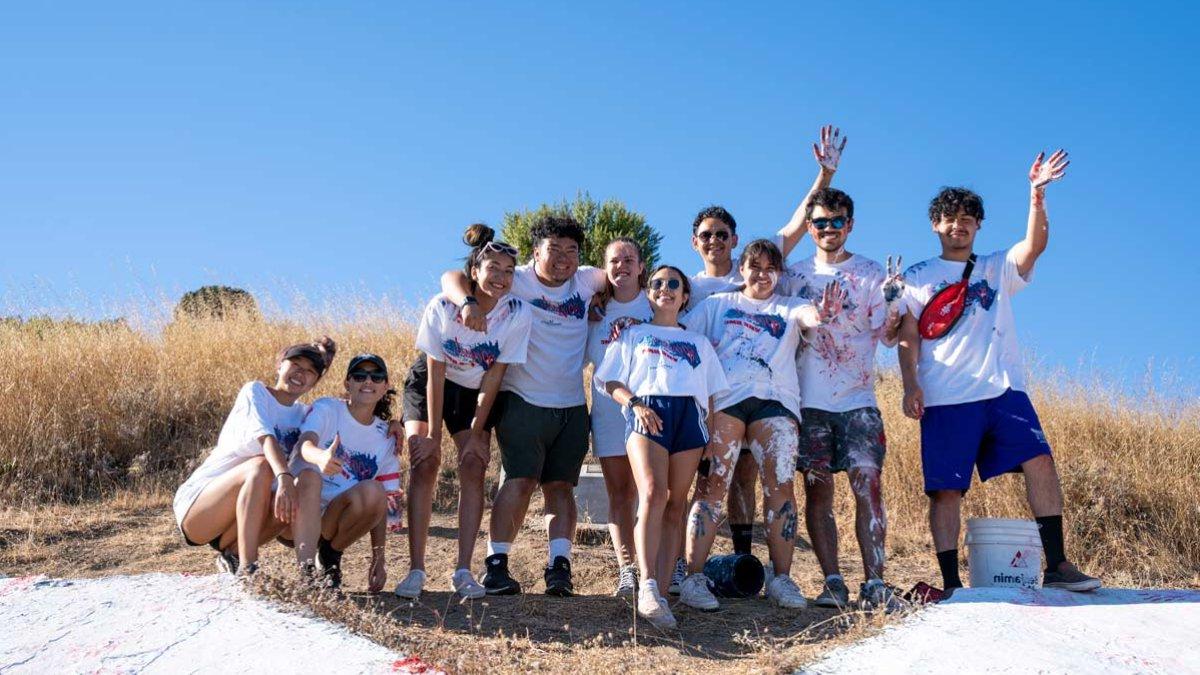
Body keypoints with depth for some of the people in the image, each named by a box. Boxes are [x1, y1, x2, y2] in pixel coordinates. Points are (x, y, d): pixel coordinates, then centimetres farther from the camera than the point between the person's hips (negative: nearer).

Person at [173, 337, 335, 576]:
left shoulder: (304, 415, 11)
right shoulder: (255, 391, -8)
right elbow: (264, 436, -27)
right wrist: (284, 477, -45)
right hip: (196, 503, -6)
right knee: (261, 466, -32)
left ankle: (231, 553, -4)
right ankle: (246, 569, -36)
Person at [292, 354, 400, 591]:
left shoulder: (386, 438, 8)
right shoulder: (327, 409, -1)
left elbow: (381, 504, 8)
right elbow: (305, 444, -23)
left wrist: (379, 558, -1)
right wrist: (321, 457, -48)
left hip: (336, 519, 3)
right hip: (300, 511, -3)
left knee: (373, 491, -27)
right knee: (309, 475, -34)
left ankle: (330, 556, -5)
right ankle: (305, 569, -38)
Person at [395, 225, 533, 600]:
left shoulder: (518, 314, -23)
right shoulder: (442, 307, -27)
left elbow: (493, 377, -16)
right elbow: (435, 374, -22)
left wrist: (476, 434, -14)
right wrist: (433, 435, -20)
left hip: (476, 392, 2)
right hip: (429, 384, -2)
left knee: (473, 467, -11)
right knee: (424, 463, -15)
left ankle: (463, 572, -7)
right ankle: (416, 570, -13)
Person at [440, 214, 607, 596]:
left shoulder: (584, 282, 8)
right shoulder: (516, 281, -3)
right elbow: (452, 277, -7)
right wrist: (468, 302, -29)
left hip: (572, 407, 4)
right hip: (524, 402, -4)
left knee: (560, 485, 3)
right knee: (520, 480, -12)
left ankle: (559, 565, 0)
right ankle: (496, 565, -11)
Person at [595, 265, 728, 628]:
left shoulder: (699, 342, 29)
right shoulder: (633, 334, 24)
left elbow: (712, 393, 22)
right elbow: (610, 381, 12)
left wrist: (713, 433, 7)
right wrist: (634, 404, -7)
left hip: (690, 415, 3)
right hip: (647, 412, -3)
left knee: (675, 505, -6)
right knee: (653, 494, -24)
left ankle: (660, 589, -7)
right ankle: (647, 588, -33)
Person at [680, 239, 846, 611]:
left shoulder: (789, 307, 22)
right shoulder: (718, 304, 25)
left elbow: (807, 314, -1)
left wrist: (820, 314, -26)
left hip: (775, 399, 1)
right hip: (724, 398, -1)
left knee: (781, 485, -10)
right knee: (712, 484, -10)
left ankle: (782, 579, -6)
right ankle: (693, 578, -12)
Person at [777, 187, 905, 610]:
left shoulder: (870, 273, 8)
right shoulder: (794, 276, 13)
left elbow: (888, 336, 1)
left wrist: (893, 303, -18)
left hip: (857, 398, -1)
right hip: (808, 399, 2)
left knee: (868, 483, -10)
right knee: (818, 488, -2)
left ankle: (874, 584, -11)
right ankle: (832, 583, 2)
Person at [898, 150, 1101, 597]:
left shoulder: (997, 269, 17)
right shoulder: (917, 278, 14)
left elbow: (1036, 244, -2)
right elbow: (907, 338, 7)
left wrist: (1036, 194, -15)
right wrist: (910, 386, -6)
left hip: (1002, 391, 2)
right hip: (945, 400, -1)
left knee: (1040, 461, -14)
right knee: (946, 489, -5)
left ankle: (1056, 565, -9)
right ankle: (951, 584, -2)